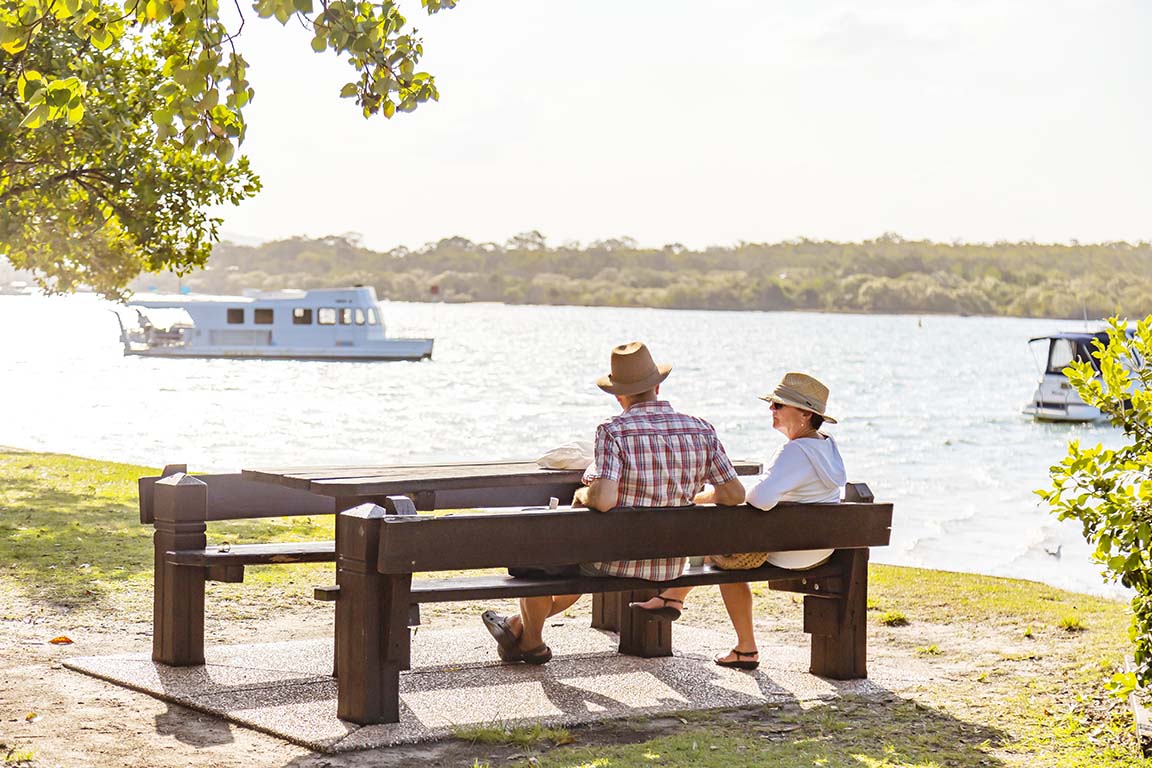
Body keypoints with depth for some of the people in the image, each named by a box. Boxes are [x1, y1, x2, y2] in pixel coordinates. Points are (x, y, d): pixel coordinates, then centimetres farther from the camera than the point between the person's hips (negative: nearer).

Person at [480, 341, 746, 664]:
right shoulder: (702, 431, -5)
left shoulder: (613, 431, -19)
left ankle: (532, 641, 42)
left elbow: (602, 499, -31)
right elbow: (735, 494, -2)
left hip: (614, 563, -6)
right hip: (670, 567, 6)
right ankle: (518, 625, 48)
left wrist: (582, 494, -8)